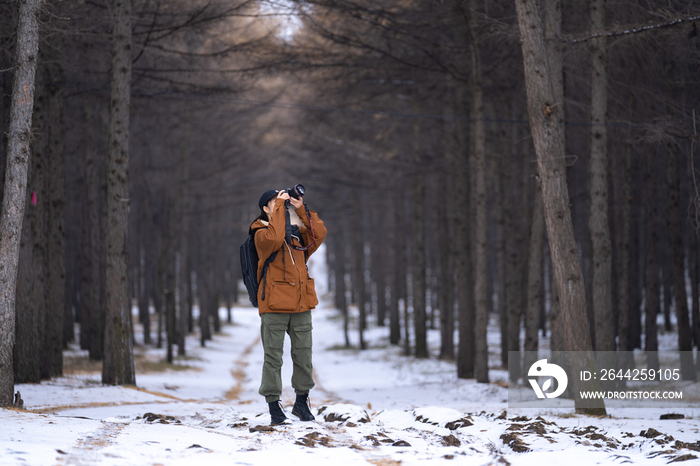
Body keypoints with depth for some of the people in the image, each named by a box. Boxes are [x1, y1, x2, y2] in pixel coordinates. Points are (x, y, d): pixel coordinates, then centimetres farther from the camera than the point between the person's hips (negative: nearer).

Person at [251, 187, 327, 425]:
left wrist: (301, 209, -1)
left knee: (303, 354, 8)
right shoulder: (262, 234, -3)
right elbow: (275, 238, -24)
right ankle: (274, 406, 2)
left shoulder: (297, 232, 15)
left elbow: (319, 233, 3)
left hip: (301, 303, 5)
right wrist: (280, 206, -17)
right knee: (274, 356, -3)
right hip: (274, 304, -5)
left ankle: (301, 402, 22)